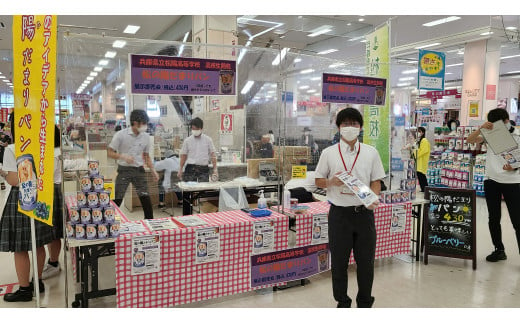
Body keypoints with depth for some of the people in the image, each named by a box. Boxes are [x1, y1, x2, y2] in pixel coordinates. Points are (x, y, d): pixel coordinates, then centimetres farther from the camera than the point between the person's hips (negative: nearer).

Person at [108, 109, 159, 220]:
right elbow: (110, 153, -6)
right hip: (124, 170, -3)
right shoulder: (121, 135, -11)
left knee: (146, 199, 1)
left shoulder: (146, 137, 2)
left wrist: (153, 171, 3)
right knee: (117, 200, -1)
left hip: (139, 170, 3)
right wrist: (123, 157, -23)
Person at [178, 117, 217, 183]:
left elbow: (212, 154, 4)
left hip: (203, 169, 0)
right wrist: (180, 169, 7)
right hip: (190, 169, 0)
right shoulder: (187, 140, 6)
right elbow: (183, 155, 11)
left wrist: (215, 169, -3)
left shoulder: (208, 140, 5)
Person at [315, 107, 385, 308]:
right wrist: (332, 182, -14)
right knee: (339, 262, 8)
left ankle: (365, 303, 30)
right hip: (339, 213, -1)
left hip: (364, 212, 1)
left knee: (366, 261, 9)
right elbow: (318, 181, 7)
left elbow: (376, 181, 7)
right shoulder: (328, 153, 2)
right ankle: (342, 302, 28)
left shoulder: (371, 153, 6)